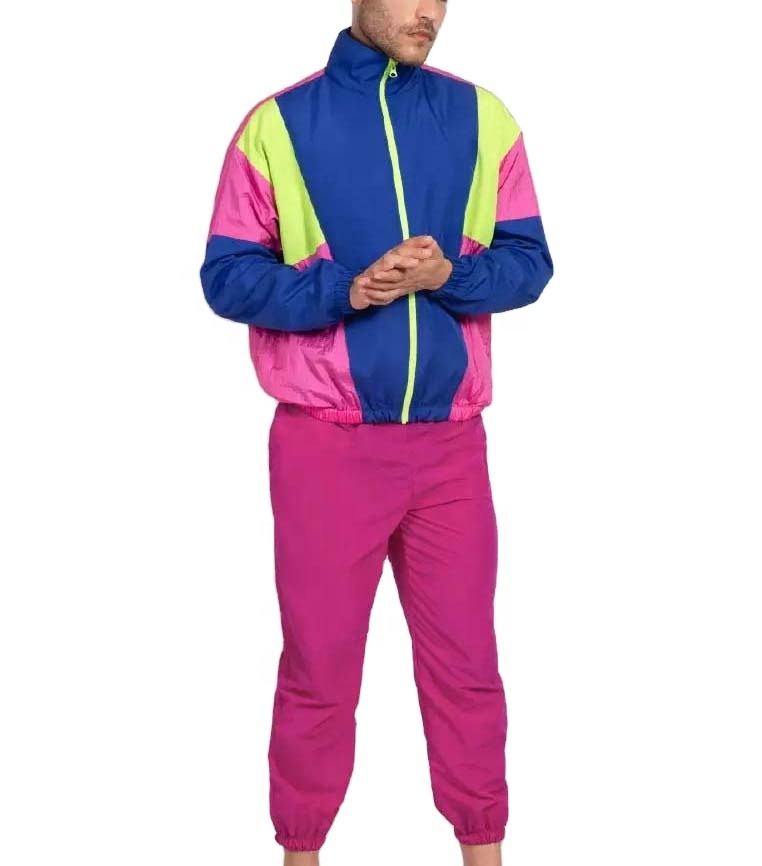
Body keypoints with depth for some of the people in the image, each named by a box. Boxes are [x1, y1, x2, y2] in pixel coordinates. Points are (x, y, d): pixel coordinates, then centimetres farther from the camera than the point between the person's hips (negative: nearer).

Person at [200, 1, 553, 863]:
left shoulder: (482, 117, 6)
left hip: (450, 442, 2)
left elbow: (530, 262, 4)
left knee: (466, 662, 10)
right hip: (324, 445, -2)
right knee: (317, 665, 8)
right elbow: (226, 275, -3)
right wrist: (344, 288, -18)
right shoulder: (278, 122, -1)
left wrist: (449, 273, -15)